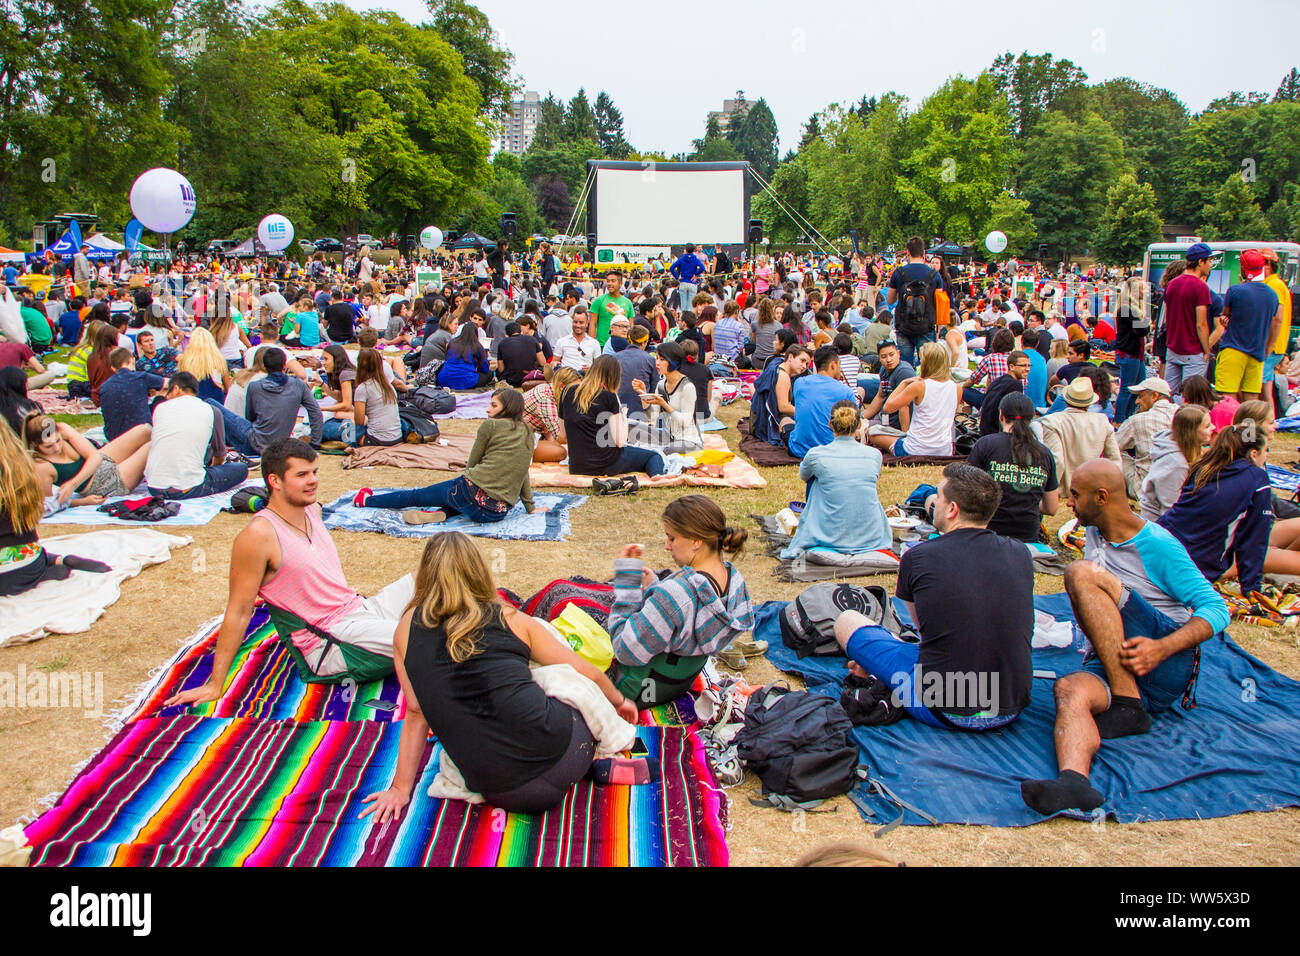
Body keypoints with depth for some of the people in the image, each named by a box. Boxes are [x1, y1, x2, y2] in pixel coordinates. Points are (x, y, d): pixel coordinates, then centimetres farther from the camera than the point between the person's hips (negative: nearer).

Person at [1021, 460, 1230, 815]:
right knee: (1068, 689, -31)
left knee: (1080, 573, -22)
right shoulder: (1094, 534, 16)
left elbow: (1216, 609, -10)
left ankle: (1128, 705, -22)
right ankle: (1074, 782, -59)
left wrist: (1161, 648, -24)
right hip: (1112, 668, 6)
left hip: (1170, 666, -5)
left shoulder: (1157, 546, -6)